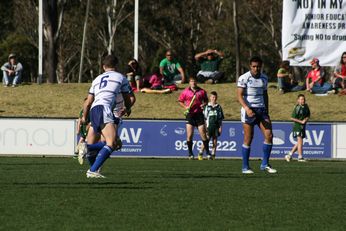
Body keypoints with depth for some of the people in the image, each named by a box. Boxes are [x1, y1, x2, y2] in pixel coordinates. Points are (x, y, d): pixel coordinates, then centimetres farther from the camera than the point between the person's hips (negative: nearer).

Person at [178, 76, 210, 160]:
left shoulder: (202, 91, 6)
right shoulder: (185, 92, 4)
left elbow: (206, 100, 17)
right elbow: (180, 101, 11)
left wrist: (204, 104, -5)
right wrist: (185, 106, -6)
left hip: (199, 114, 0)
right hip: (190, 114, 0)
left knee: (203, 135, -2)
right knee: (189, 135, -5)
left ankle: (207, 152, 8)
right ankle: (190, 153, 7)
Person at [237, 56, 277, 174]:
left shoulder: (264, 78, 11)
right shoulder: (243, 78, -7)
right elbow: (239, 95, -12)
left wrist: (266, 111, 19)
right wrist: (247, 108, -26)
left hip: (261, 110, 5)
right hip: (248, 110, -5)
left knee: (269, 135, -7)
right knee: (248, 139, -3)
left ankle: (265, 164, 3)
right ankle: (245, 167, 6)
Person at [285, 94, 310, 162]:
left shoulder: (306, 107, 7)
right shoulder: (297, 108, -13)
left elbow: (308, 115, 20)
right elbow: (292, 118, -16)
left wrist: (306, 119, -2)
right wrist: (301, 121, -18)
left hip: (303, 126, 8)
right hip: (297, 126, -8)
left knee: (299, 143, 10)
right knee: (300, 141, -14)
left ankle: (289, 155, 21)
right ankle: (300, 157, -12)